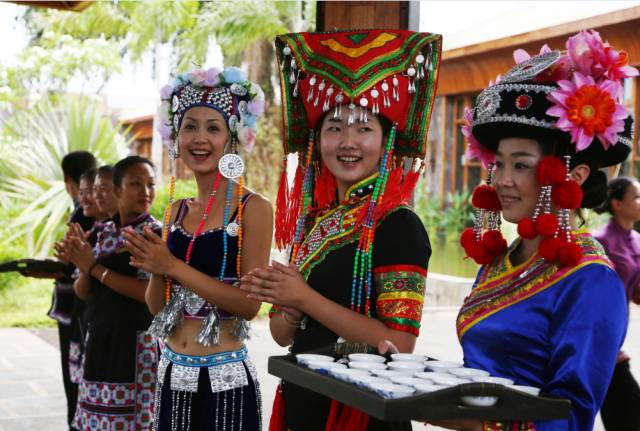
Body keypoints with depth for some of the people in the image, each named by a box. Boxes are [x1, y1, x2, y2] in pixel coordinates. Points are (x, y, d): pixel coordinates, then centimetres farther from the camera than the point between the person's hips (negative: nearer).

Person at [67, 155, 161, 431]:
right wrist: (83, 267, -14)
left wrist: (95, 268, -16)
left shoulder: (158, 235, -9)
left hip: (139, 343, -6)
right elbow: (83, 292, 8)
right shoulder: (104, 233, 9)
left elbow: (152, 292, -20)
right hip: (101, 340, 6)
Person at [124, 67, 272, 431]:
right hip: (173, 374, 5)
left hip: (226, 378, -5)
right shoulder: (176, 210, 8)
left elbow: (250, 303, -16)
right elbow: (157, 306, 8)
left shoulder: (253, 208, -9)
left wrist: (174, 267, -18)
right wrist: (155, 269, -12)